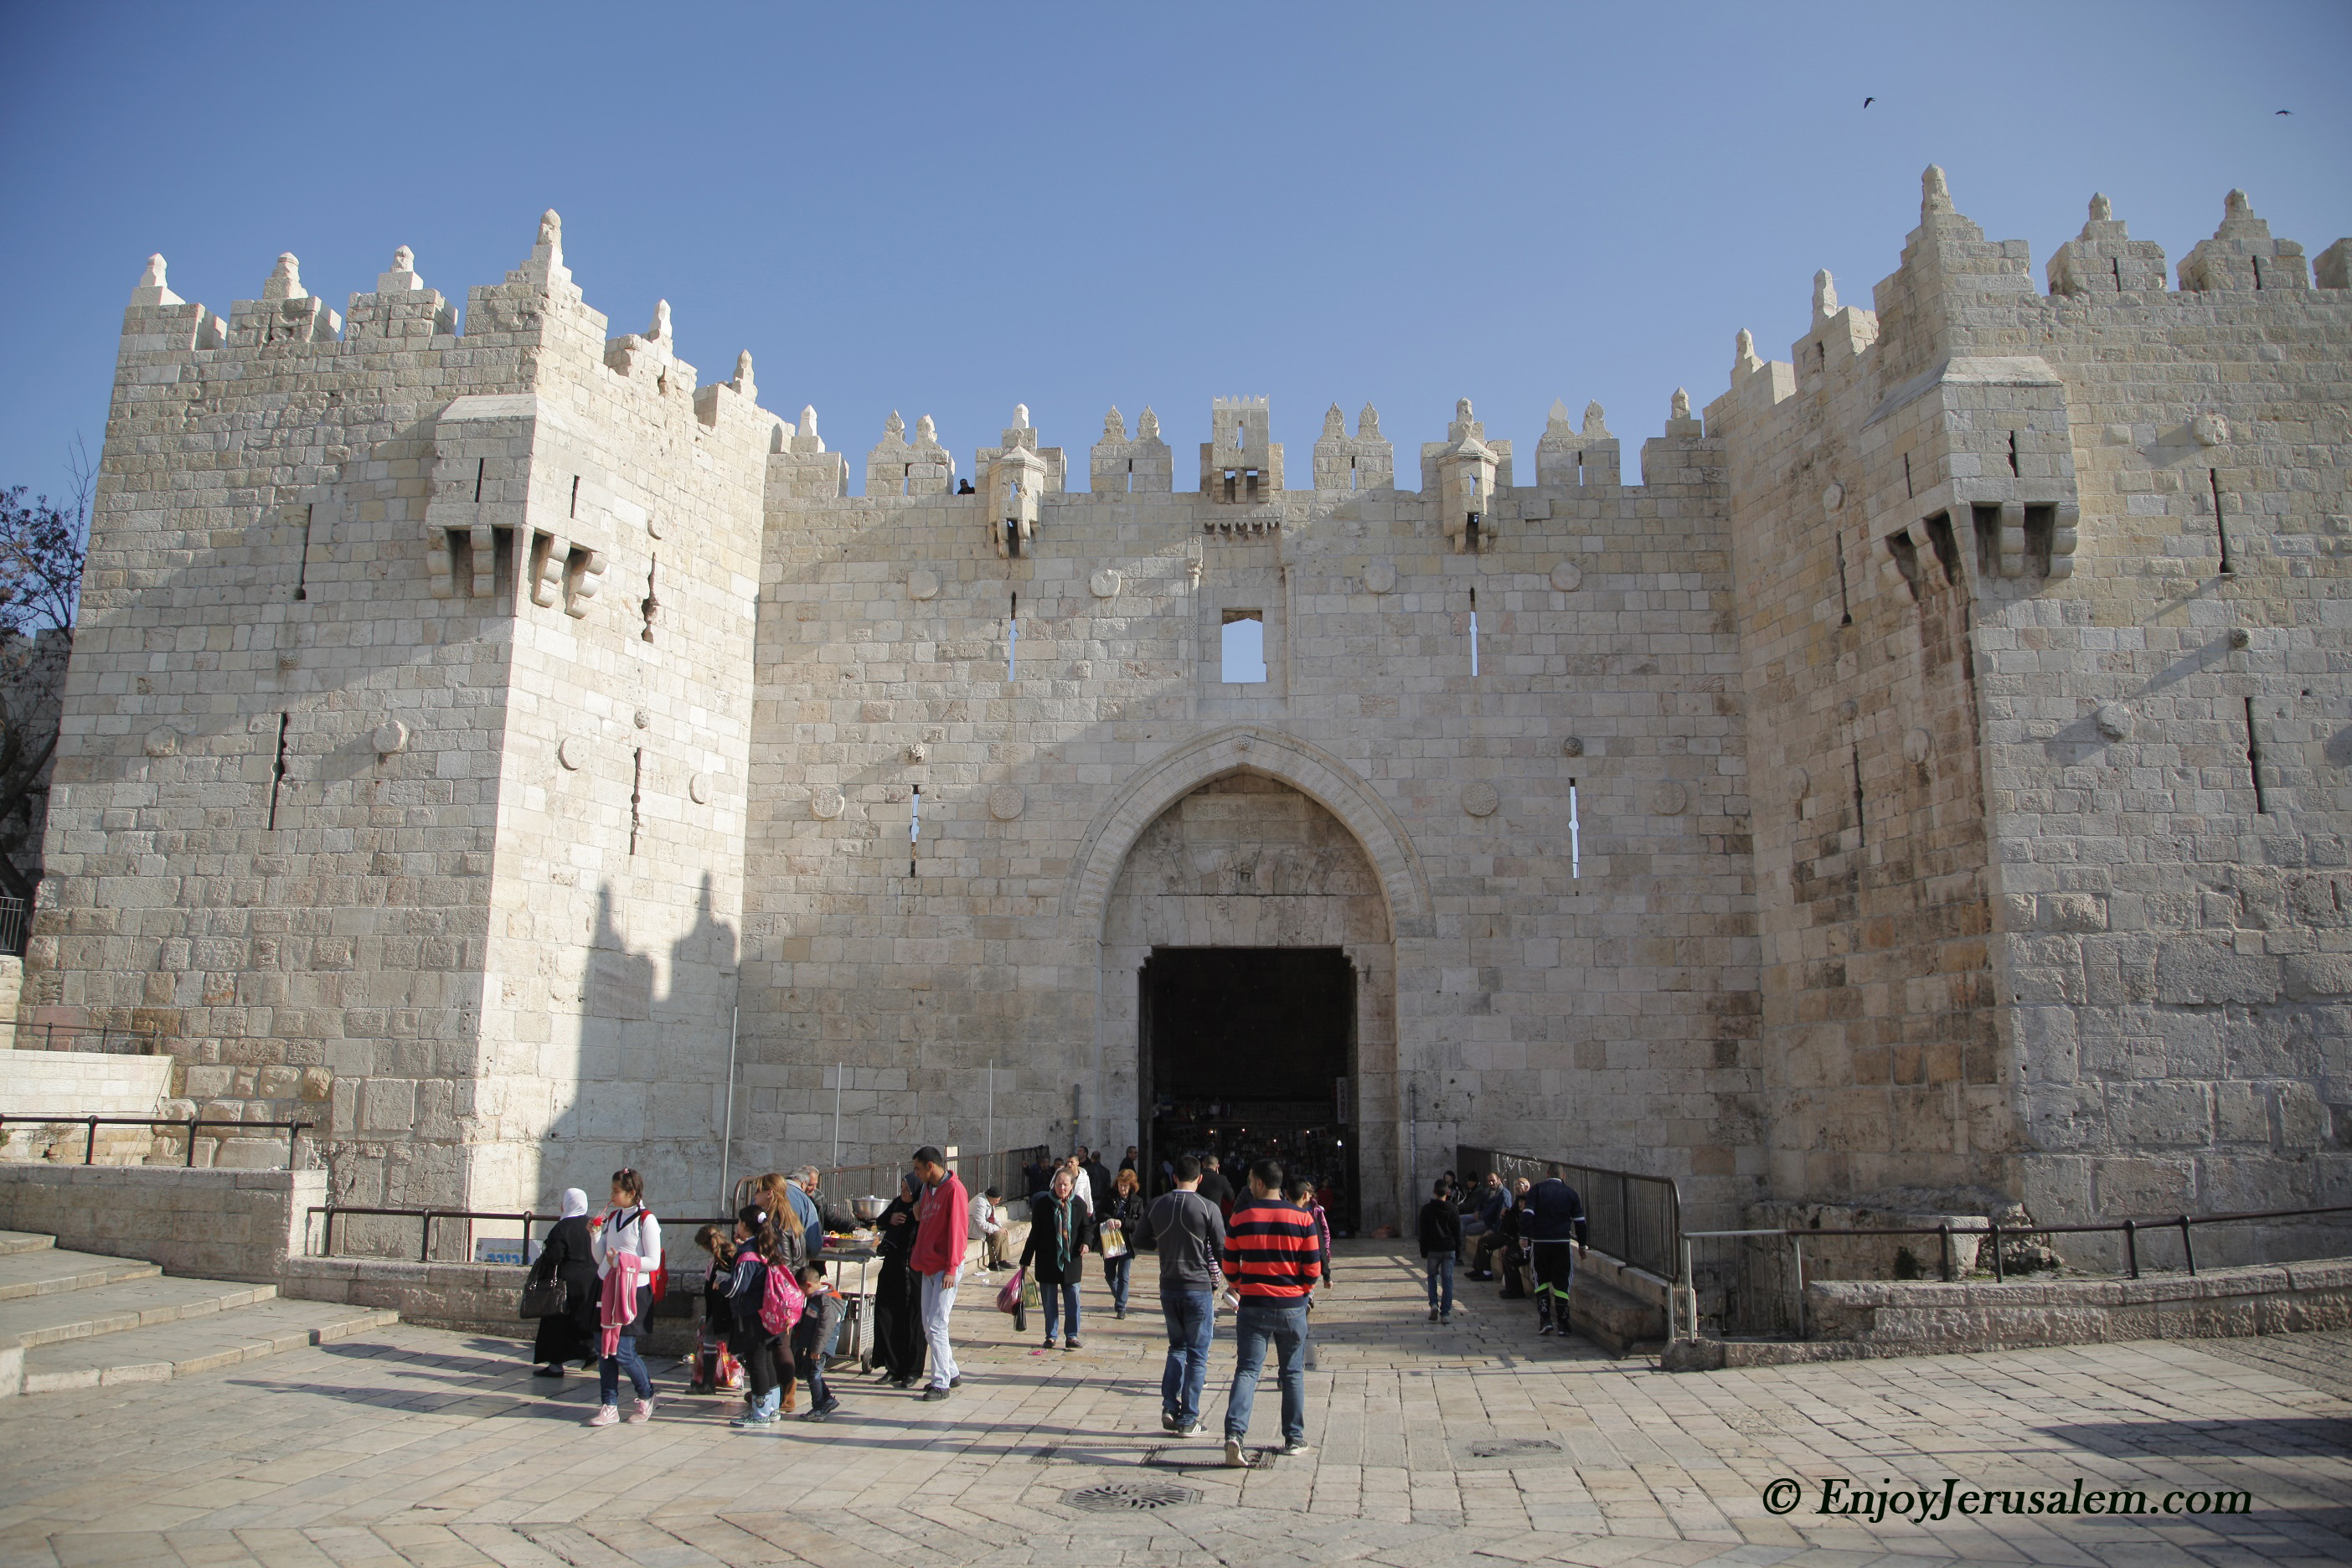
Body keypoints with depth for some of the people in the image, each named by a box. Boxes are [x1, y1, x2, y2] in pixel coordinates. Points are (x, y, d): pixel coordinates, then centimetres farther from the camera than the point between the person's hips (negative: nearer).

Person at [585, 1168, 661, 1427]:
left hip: (632, 1291, -7)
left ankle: (646, 1396, 17)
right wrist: (595, 1234, -1)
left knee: (623, 1351, -7)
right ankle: (609, 1406, 15)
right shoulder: (611, 1217, 11)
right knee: (603, 1348, 5)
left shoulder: (646, 1220, -9)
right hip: (607, 1288, 7)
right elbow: (600, 1258, 13)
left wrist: (623, 1261, -22)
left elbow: (653, 1262, -12)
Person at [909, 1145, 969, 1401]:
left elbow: (956, 1229, -17)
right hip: (929, 1266, 9)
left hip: (946, 1269, -9)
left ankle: (942, 1383, -2)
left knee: (936, 1325, -9)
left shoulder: (954, 1189, -14)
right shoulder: (929, 1188, 14)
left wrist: (951, 1269, -19)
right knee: (929, 1326, 11)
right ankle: (952, 1372, 23)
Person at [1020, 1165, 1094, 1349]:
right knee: (1049, 1300, 7)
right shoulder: (1043, 1203, -4)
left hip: (1071, 1260, 1)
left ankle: (1072, 1336, 13)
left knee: (1072, 1298, 1)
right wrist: (1026, 1260, 2)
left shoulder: (1078, 1204, 0)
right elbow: (1035, 1233, 1)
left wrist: (1086, 1242, -11)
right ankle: (1051, 1336, 19)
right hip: (1047, 1261, -1)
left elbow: (1087, 1226, 11)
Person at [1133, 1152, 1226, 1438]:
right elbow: (1221, 1250, -10)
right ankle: (1188, 1420, 7)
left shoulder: (1156, 1206, -1)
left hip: (1168, 1286, 4)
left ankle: (1170, 1407, 8)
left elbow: (1140, 1240, 10)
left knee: (1177, 1346, 20)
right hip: (1199, 1286, -4)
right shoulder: (1207, 1208, -13)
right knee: (1197, 1354, 6)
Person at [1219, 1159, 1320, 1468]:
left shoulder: (1240, 1218, -4)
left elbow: (1230, 1267, 4)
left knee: (1247, 1370, 1)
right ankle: (1294, 1440, 20)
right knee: (1292, 1372, 14)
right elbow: (1312, 1270, -3)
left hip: (1253, 1305, 0)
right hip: (1292, 1306, 0)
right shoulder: (1302, 1218, -5)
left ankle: (1234, 1434, -17)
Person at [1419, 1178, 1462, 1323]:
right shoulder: (1453, 1209, -1)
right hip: (1449, 1248, 1)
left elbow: (1423, 1232, -1)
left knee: (1432, 1277, 14)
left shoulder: (1427, 1209, -3)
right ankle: (1446, 1313, 2)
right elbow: (1458, 1231, 3)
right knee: (1447, 1279, 4)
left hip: (1433, 1249, -1)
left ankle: (1433, 1304, -7)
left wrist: (1423, 1251, 6)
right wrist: (1459, 1248, 13)